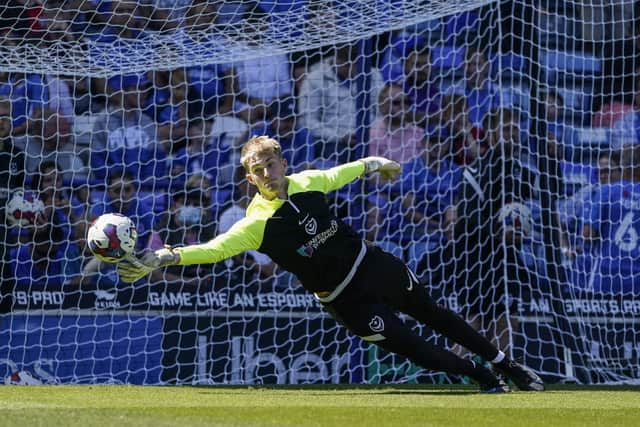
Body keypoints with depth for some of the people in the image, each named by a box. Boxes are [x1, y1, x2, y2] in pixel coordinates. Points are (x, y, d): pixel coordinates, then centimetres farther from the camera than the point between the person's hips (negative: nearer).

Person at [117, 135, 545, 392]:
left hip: (373, 263, 4)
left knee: (433, 313, 16)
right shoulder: (257, 224, -21)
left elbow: (341, 173, 12)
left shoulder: (308, 182, -9)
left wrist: (374, 163, 28)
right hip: (346, 298, -4)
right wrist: (162, 258, -43)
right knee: (411, 347, -5)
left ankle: (505, 364, 32)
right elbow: (212, 249, -30)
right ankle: (482, 377, 17)